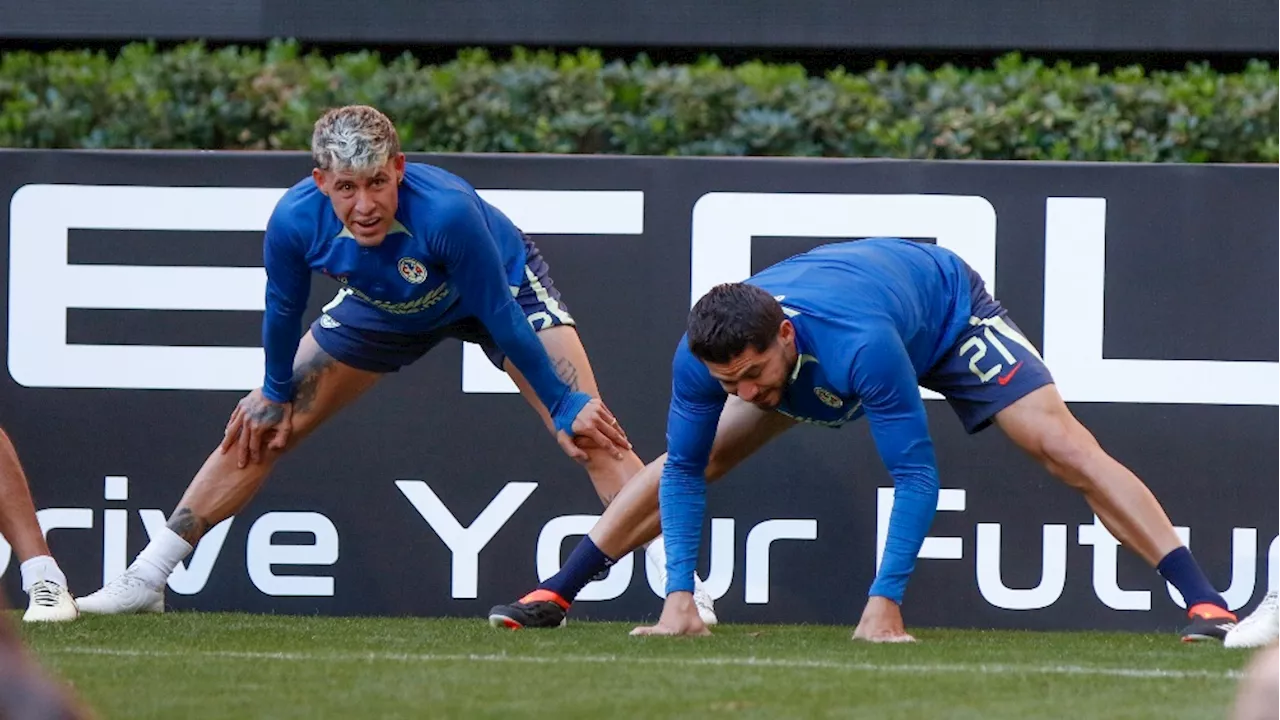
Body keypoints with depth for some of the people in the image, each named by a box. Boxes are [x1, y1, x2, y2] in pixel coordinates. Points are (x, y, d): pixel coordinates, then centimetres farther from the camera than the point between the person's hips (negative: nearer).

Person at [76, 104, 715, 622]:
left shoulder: (448, 211, -43)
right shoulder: (294, 222, -33)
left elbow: (500, 318, -30)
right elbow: (284, 308, -11)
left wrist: (567, 410, -24)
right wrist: (276, 395, 3)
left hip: (504, 286, -3)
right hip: (385, 306, 3)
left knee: (588, 430, -21)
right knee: (257, 429, 1)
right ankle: (146, 581, 13)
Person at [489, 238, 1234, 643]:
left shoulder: (862, 347, -49)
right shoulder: (704, 356, -35)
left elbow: (917, 476, -43)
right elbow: (684, 470, -24)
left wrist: (886, 602, -45)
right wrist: (680, 595, -33)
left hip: (946, 306, -5)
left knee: (1067, 449, -17)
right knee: (691, 455, 0)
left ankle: (1205, 604, -16)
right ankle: (553, 595, 13)